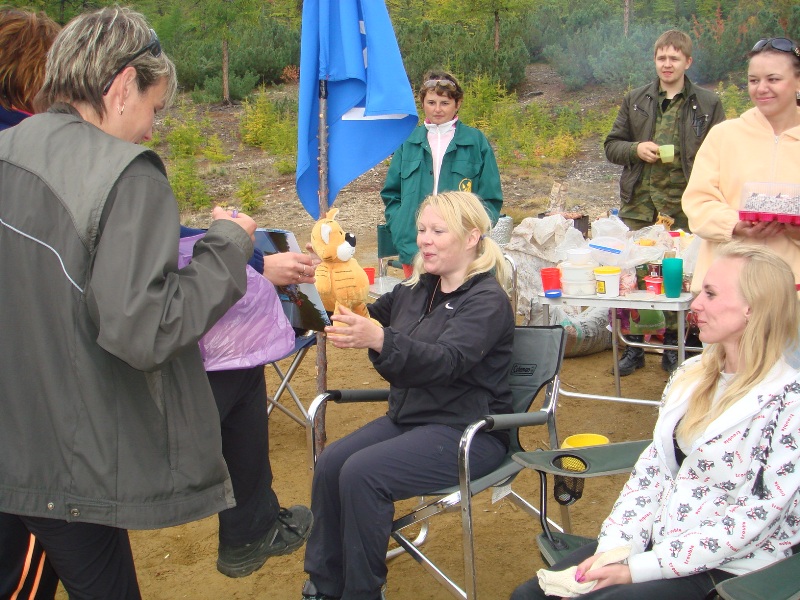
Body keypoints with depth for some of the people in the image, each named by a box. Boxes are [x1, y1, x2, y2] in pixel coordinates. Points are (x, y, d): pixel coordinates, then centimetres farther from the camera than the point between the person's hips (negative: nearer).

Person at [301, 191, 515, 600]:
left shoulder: (487, 300, -13)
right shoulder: (417, 289, 10)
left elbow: (448, 360, -30)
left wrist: (378, 339, -46)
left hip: (467, 430, -7)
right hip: (409, 417, 7)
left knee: (362, 473, -25)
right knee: (330, 463, -15)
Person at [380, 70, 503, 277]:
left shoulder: (475, 142, 3)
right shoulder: (409, 142, 10)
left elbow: (491, 199, 4)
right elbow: (390, 194, 15)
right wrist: (400, 231, 0)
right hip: (414, 251, 2)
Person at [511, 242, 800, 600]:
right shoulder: (692, 374, 6)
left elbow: (754, 518, -18)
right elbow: (652, 468, 6)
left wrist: (637, 569, -19)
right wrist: (611, 548, -8)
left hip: (729, 570, -6)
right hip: (660, 540, 6)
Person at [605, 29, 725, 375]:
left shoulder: (707, 104, 5)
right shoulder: (635, 100, 11)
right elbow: (611, 146, 14)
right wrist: (636, 148, -8)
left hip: (684, 205, -2)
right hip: (639, 203, 2)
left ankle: (672, 346, 18)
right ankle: (635, 347, 14)